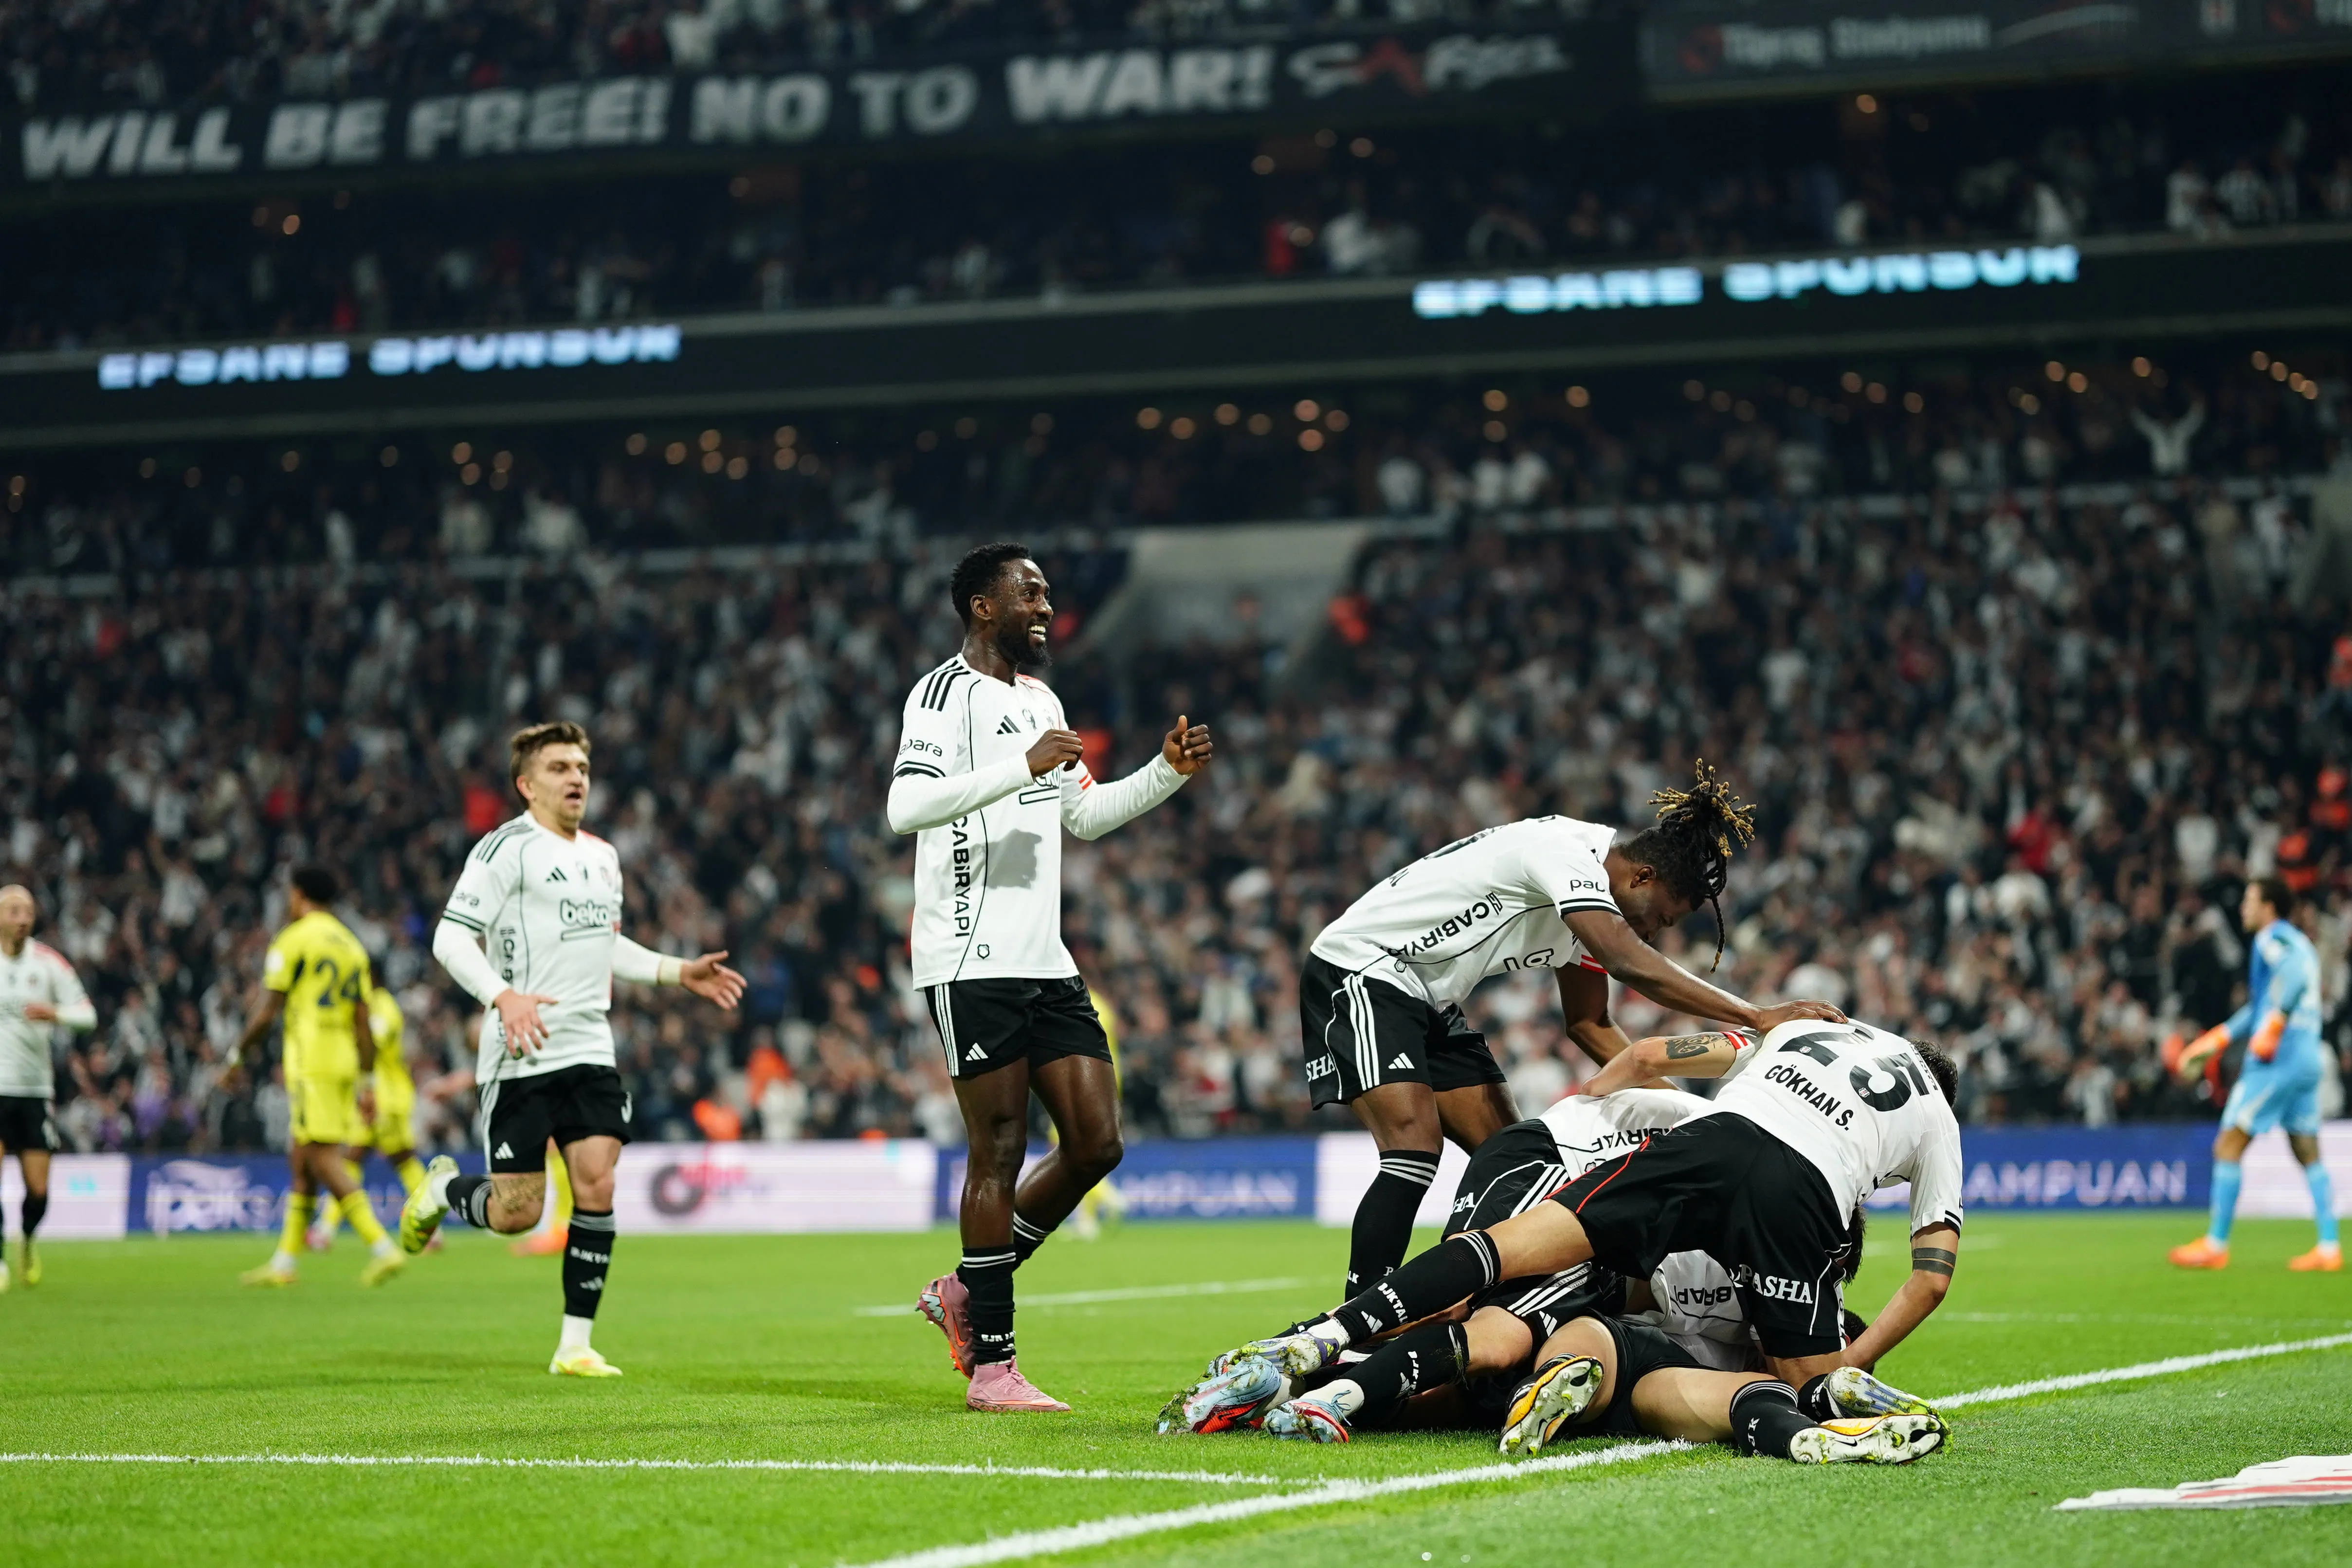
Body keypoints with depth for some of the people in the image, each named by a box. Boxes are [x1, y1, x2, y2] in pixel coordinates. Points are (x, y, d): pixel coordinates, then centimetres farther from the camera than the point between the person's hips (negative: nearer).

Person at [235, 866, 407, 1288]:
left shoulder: (294, 940, -5)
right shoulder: (351, 945, 16)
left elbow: (267, 1011, -7)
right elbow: (363, 1023, 14)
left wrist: (239, 1054, 6)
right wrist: (367, 1083, 15)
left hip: (311, 1060, -8)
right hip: (345, 1061, 8)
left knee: (324, 1160, -11)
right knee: (300, 1161, 14)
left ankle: (382, 1249, -23)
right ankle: (284, 1262, 18)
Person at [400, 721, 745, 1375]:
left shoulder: (602, 856, 16)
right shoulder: (507, 849, -8)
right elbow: (451, 938, -15)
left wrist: (678, 972, 21)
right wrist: (503, 996, -30)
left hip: (589, 1051, 6)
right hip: (519, 1056, -6)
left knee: (597, 1185, -9)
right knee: (516, 1215, -5)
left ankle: (575, 1345, -1)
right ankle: (444, 1188, 29)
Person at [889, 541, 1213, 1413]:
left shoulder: (1044, 702, 22)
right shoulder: (948, 693, -7)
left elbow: (1083, 815, 33)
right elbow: (906, 807, -23)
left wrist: (1168, 773, 20)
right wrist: (1023, 767, -28)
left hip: (1046, 963, 8)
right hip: (973, 962, -8)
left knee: (1096, 1144, 2)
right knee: (1000, 1151, -7)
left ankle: (967, 1294, 18)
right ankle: (992, 1365, -1)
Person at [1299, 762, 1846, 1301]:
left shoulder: (1592, 892, 6)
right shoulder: (1566, 851, -23)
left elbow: (1590, 1024, 15)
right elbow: (1630, 965, -37)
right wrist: (1758, 1018, -37)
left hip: (1428, 1003, 10)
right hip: (1360, 972, -10)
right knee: (1415, 1148, -24)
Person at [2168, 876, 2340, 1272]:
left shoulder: (2274, 939, -6)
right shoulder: (2300, 944, 22)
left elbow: (2295, 975, -27)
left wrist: (2270, 1031, -28)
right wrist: (2211, 1044, 29)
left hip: (2275, 1061, -9)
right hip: (2307, 1060, 9)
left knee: (2228, 1146, -2)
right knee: (2309, 1154, 7)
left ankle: (2215, 1244, -1)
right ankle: (2329, 1247, 0)